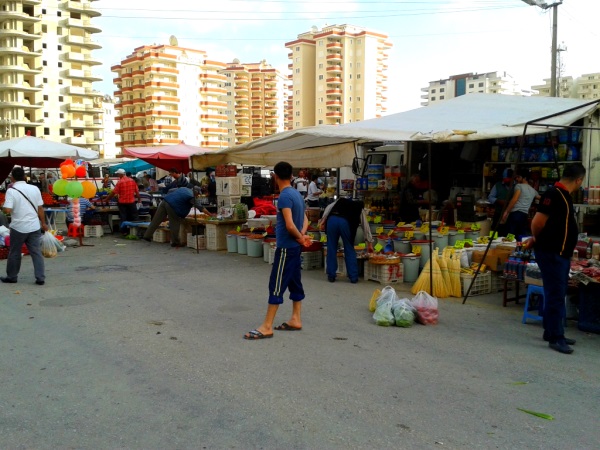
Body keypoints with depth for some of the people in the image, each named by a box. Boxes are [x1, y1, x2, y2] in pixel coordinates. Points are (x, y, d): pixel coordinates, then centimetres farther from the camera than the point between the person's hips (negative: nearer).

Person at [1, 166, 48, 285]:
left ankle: (12, 277, 24)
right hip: (34, 226, 3)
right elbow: (40, 209, 6)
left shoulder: (11, 191, -10)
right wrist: (43, 223, 17)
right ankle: (40, 278, 3)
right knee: (36, 252, 5)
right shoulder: (34, 189, 3)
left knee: (14, 253, 12)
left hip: (18, 227, -3)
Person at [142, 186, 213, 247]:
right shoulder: (192, 197, 0)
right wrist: (210, 215, 3)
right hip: (172, 206, -7)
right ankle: (175, 242, 12)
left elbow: (171, 192, 28)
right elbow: (201, 207, -1)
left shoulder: (184, 189, 21)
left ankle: (147, 235, 13)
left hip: (165, 200, 7)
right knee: (175, 224, 6)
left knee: (156, 221, 9)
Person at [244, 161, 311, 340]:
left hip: (286, 247, -10)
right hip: (295, 247, 10)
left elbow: (289, 225, -26)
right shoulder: (297, 194, 11)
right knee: (295, 282, 15)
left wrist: (300, 237, -8)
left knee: (276, 285, -7)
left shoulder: (284, 196, -18)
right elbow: (305, 219, 17)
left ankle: (267, 327, -4)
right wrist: (302, 236, 0)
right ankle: (295, 320, 23)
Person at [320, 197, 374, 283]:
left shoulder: (340, 200, 35)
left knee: (331, 248, 12)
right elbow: (365, 226, 29)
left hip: (332, 219, 2)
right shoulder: (360, 208, 29)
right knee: (349, 250, 13)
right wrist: (370, 243, 34)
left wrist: (323, 220, 10)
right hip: (345, 222, -1)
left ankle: (331, 276, 17)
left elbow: (328, 207, 16)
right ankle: (353, 277, 16)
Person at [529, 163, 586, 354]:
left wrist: (537, 239, 18)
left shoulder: (564, 195, 12)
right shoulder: (554, 194, -19)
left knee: (557, 295, 15)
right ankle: (555, 337, 1)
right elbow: (537, 222, -21)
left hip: (562, 253, 10)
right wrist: (537, 239, -3)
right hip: (551, 253, -10)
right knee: (555, 295, -5)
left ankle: (552, 332, 25)